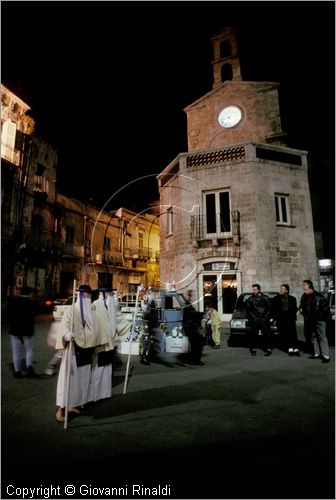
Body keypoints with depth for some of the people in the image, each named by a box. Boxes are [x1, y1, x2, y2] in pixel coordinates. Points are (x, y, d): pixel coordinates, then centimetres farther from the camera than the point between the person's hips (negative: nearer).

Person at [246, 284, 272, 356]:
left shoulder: (265, 298, 3)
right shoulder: (250, 299, 6)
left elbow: (269, 308, 5)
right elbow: (248, 310, 11)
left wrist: (266, 316, -2)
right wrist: (252, 317, 2)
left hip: (264, 319, -1)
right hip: (254, 319, 1)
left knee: (267, 334, -2)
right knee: (253, 335, 0)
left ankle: (268, 349, 6)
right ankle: (253, 349, 9)